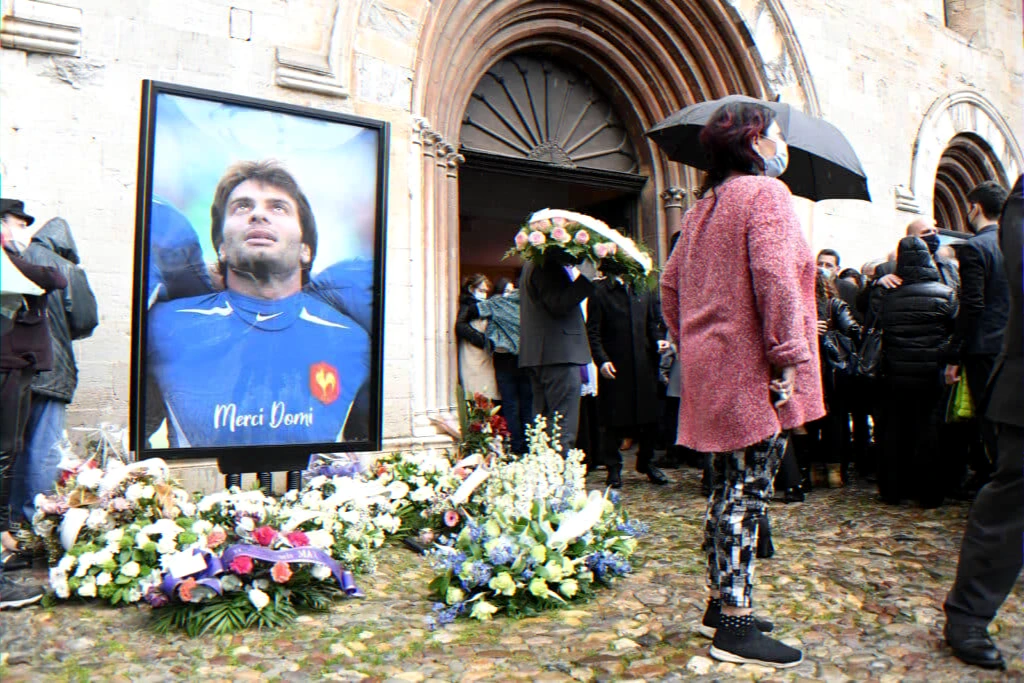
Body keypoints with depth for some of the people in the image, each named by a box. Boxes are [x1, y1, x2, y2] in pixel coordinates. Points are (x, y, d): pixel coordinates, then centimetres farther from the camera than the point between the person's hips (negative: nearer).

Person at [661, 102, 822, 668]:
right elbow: (774, 278, -20)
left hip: (712, 368, 9)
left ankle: (720, 602, 24)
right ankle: (736, 625, 1)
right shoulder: (766, 193, -7)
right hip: (751, 370, -9)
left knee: (729, 489, 15)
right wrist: (789, 356, -19)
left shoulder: (704, 206, 18)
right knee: (747, 494, -5)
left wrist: (689, 347, 22)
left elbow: (671, 284, 19)